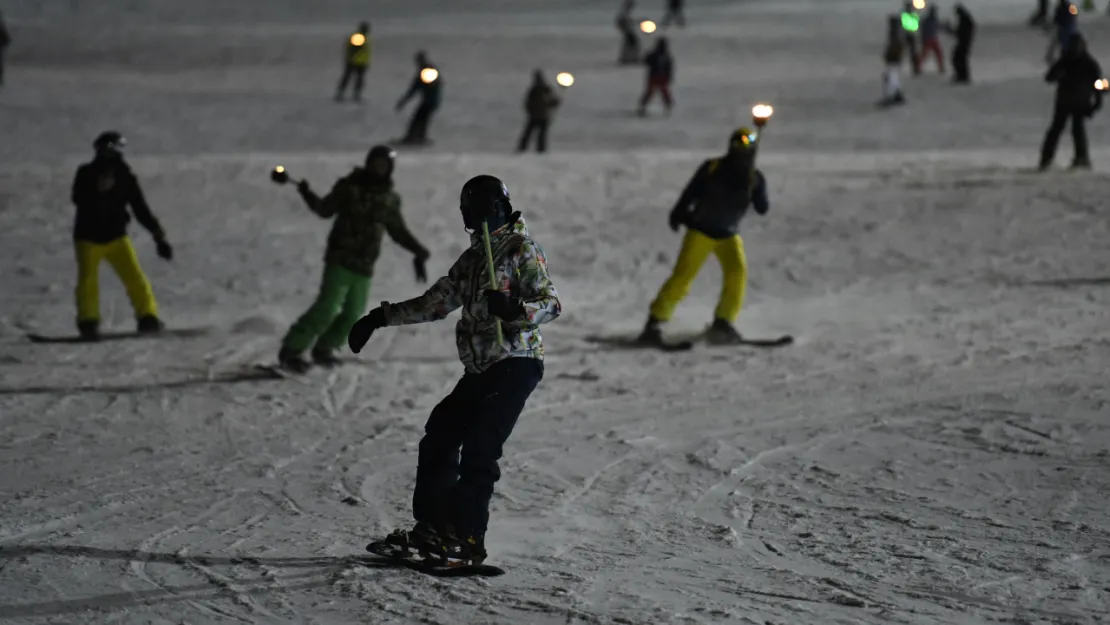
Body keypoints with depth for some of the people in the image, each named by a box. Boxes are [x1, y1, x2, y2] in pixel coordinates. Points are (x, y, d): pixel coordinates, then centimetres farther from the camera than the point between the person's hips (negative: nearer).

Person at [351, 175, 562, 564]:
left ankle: (467, 538, -20)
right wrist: (381, 318, 23)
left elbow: (551, 304, -13)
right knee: (439, 436, 3)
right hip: (481, 368, 9)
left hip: (516, 364, -9)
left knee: (479, 448, -18)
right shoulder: (473, 258, 20)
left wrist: (516, 310, -33)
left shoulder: (522, 249, -3)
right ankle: (433, 527, 8)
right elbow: (436, 303, 28)